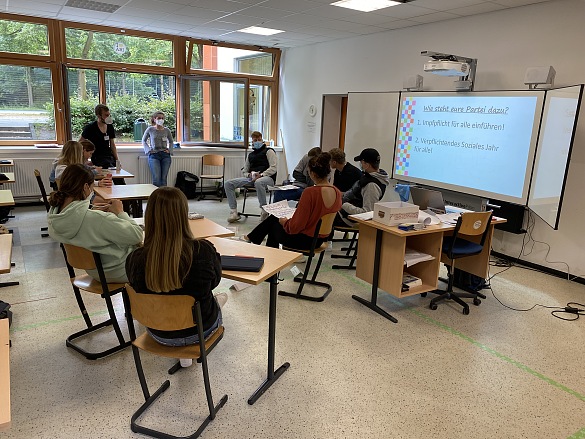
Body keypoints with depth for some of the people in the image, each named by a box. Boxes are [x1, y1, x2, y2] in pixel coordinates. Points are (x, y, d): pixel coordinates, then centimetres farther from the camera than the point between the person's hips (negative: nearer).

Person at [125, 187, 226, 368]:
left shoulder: (135, 259, -26)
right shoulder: (204, 251, -30)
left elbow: (140, 290, -3)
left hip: (159, 334, 2)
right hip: (200, 329, -1)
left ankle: (184, 354, 37)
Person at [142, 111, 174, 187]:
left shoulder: (166, 130, 8)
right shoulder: (150, 129, 3)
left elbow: (171, 141, 25)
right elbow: (144, 141, 16)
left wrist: (169, 149, 8)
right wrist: (148, 150, 2)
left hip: (165, 155, 2)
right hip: (154, 155, -2)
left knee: (163, 178, -1)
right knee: (156, 178, -12)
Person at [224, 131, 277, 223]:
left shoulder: (269, 151, 10)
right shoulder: (250, 155, 27)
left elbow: (273, 168, -4)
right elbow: (244, 171, 25)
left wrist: (261, 175, -19)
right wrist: (249, 175, -1)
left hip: (267, 177, -6)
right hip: (251, 178, 6)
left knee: (258, 182, -45)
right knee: (228, 183, -13)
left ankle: (264, 211, -29)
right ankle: (233, 212, -16)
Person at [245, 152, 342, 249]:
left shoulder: (310, 192, -28)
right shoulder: (337, 192, -5)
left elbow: (296, 226, -24)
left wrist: (285, 222, -3)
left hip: (304, 240, -7)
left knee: (274, 225, 23)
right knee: (274, 217, 24)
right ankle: (252, 237, 45)